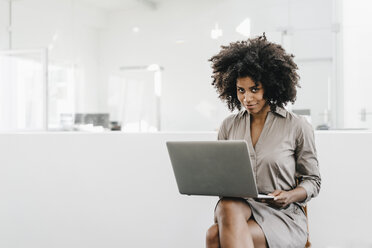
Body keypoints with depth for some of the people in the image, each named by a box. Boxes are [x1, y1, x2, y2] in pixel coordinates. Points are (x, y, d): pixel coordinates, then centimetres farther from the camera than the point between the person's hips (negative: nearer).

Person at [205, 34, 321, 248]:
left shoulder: (297, 127, 1)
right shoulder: (229, 126, 12)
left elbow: (312, 181, 7)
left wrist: (290, 196, -14)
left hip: (283, 215, -3)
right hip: (239, 207, 4)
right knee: (228, 207, -36)